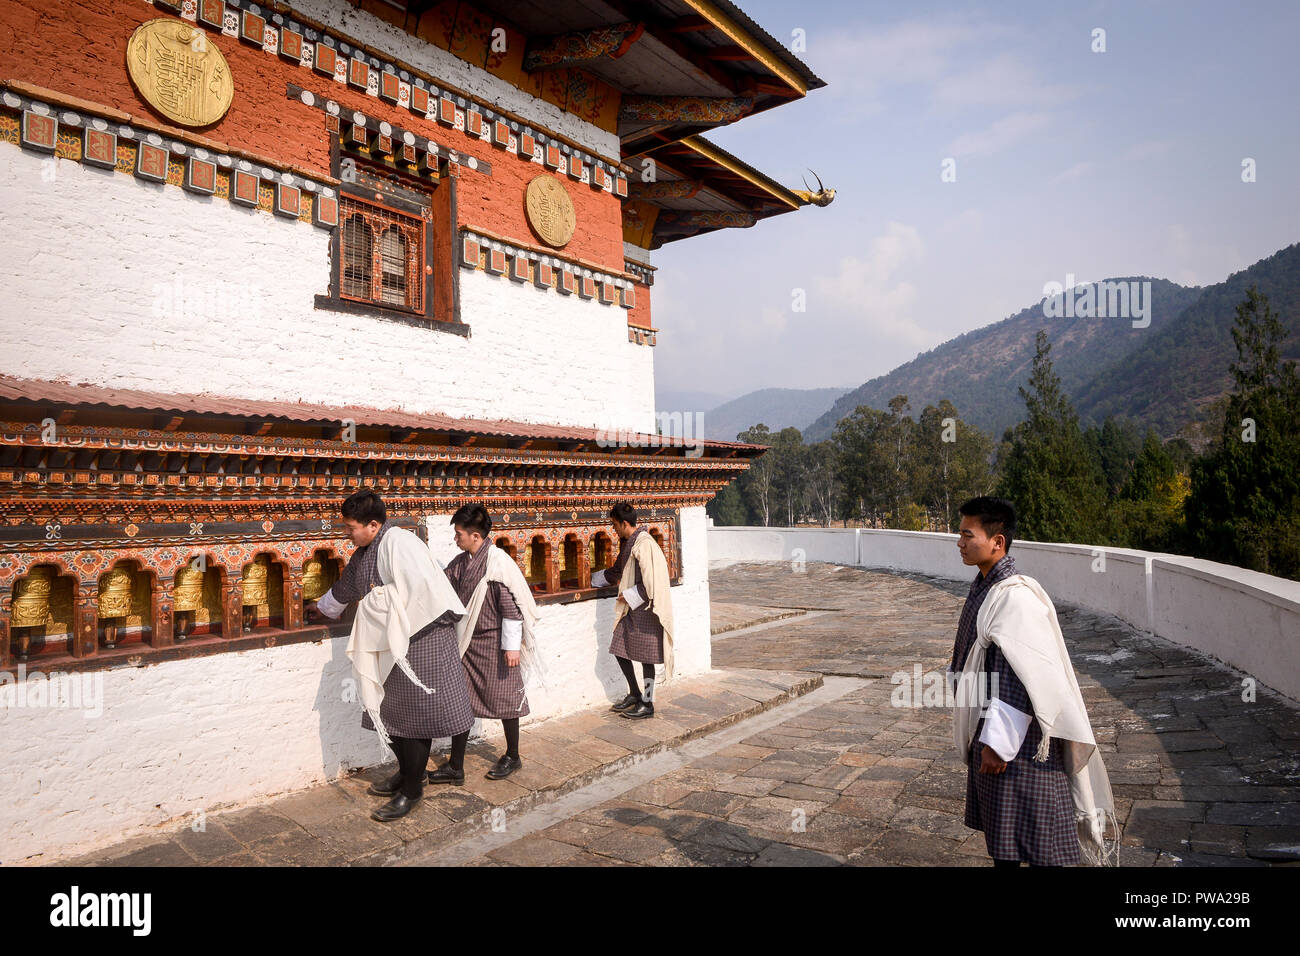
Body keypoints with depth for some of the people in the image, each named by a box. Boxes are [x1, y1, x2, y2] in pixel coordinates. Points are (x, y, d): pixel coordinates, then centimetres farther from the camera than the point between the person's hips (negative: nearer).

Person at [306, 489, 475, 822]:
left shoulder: (398, 542, -17)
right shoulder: (365, 553, 15)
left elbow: (420, 586, -29)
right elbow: (345, 588, 34)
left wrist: (379, 596, -16)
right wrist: (321, 606, 48)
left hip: (420, 641, -9)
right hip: (391, 644, 9)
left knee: (413, 713, -1)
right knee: (389, 711, 14)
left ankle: (411, 789, 11)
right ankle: (407, 772, 33)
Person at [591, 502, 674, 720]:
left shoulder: (644, 545, -19)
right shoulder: (627, 543, 12)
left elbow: (650, 582, -23)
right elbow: (617, 570, 28)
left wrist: (629, 595, -14)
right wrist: (592, 579, 35)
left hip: (645, 609, -9)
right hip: (630, 608, 9)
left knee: (645, 655, 0)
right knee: (620, 650, 12)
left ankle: (647, 704, 12)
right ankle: (635, 694, 28)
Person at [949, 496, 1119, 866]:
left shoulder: (1016, 596, -24)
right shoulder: (984, 586, 6)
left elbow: (1020, 679, -26)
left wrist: (997, 742, -23)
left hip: (1018, 738, -9)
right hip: (988, 730, 9)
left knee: (1035, 844, 5)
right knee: (1000, 837, 22)